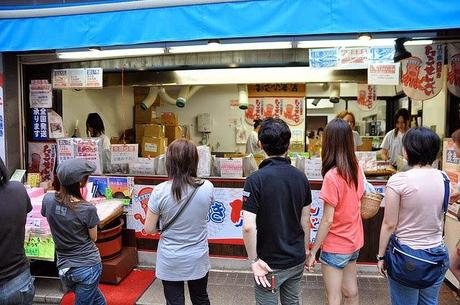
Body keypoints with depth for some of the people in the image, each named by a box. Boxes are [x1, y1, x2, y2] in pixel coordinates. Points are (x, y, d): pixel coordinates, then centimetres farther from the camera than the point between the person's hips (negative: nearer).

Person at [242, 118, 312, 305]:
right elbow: (305, 220, 4)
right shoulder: (301, 177, -4)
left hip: (270, 263, -5)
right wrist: (305, 250, 16)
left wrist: (253, 260, -13)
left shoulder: (256, 180, -20)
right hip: (297, 260, 5)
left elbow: (248, 227, -24)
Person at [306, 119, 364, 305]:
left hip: (336, 246, -7)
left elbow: (327, 220, -22)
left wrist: (313, 251, -15)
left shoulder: (332, 176, -24)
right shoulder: (357, 169, -3)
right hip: (354, 241, 7)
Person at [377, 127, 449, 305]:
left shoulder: (399, 180, -19)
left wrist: (381, 256, -3)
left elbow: (389, 225, -14)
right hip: (437, 253, 5)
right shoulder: (444, 179, -3)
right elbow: (440, 219, 9)